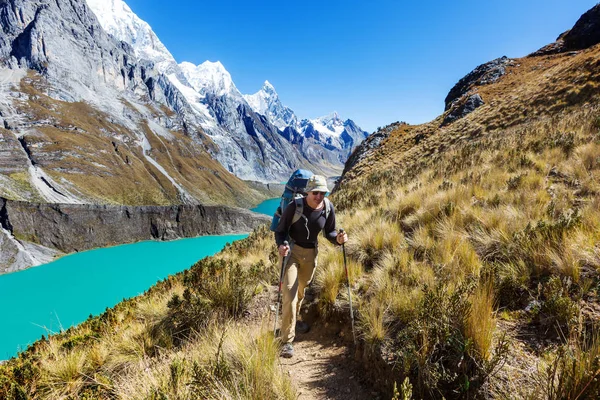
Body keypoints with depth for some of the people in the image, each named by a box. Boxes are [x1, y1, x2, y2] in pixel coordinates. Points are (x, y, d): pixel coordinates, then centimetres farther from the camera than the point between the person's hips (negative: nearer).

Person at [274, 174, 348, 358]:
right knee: (290, 291, -15)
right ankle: (287, 340, -5)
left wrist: (338, 239, -21)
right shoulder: (295, 206, -22)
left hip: (311, 253, 5)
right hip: (292, 250, -4)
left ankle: (292, 321, 49)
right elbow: (280, 231, -15)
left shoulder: (328, 208, -11)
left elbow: (329, 232, 1)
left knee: (302, 289, 22)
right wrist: (281, 245, -35)